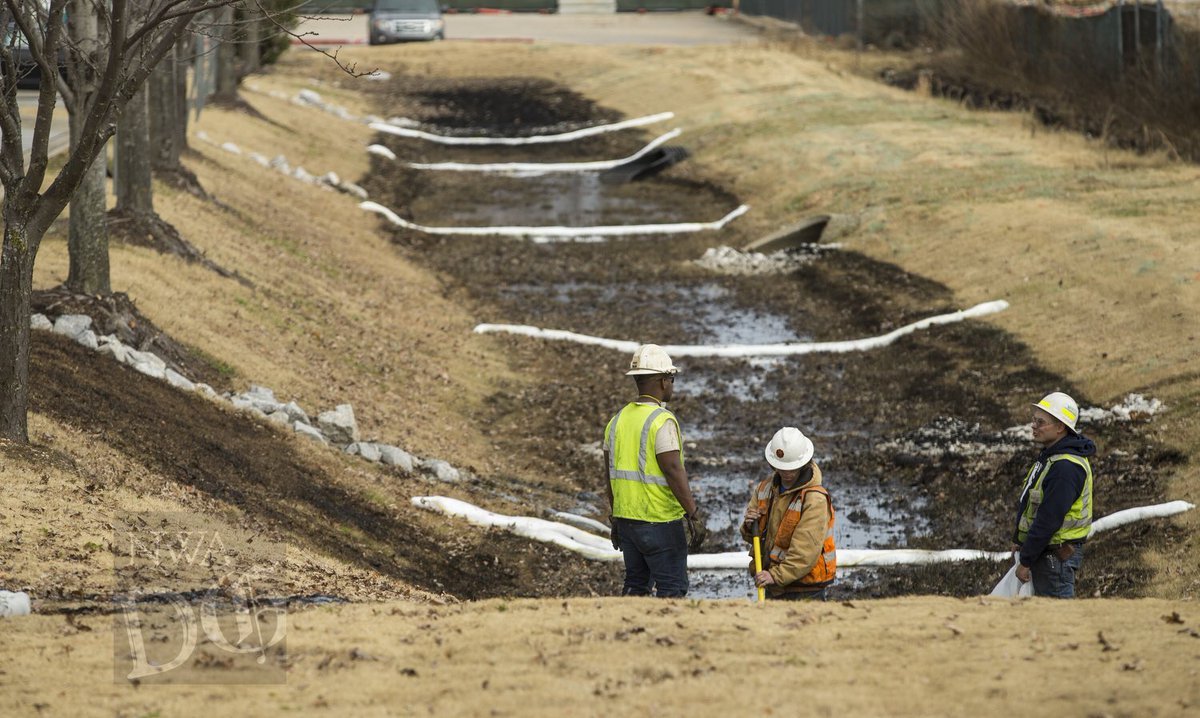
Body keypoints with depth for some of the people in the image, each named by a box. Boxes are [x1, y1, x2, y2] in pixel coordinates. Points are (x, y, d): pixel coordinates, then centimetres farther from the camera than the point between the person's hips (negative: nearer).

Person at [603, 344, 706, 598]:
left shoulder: (618, 420, 9)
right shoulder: (662, 421, -15)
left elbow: (610, 474, 14)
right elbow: (673, 471, -21)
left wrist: (616, 518, 22)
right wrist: (694, 514, -18)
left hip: (626, 518, 7)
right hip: (661, 521, -7)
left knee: (635, 585, 16)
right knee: (671, 588, -1)